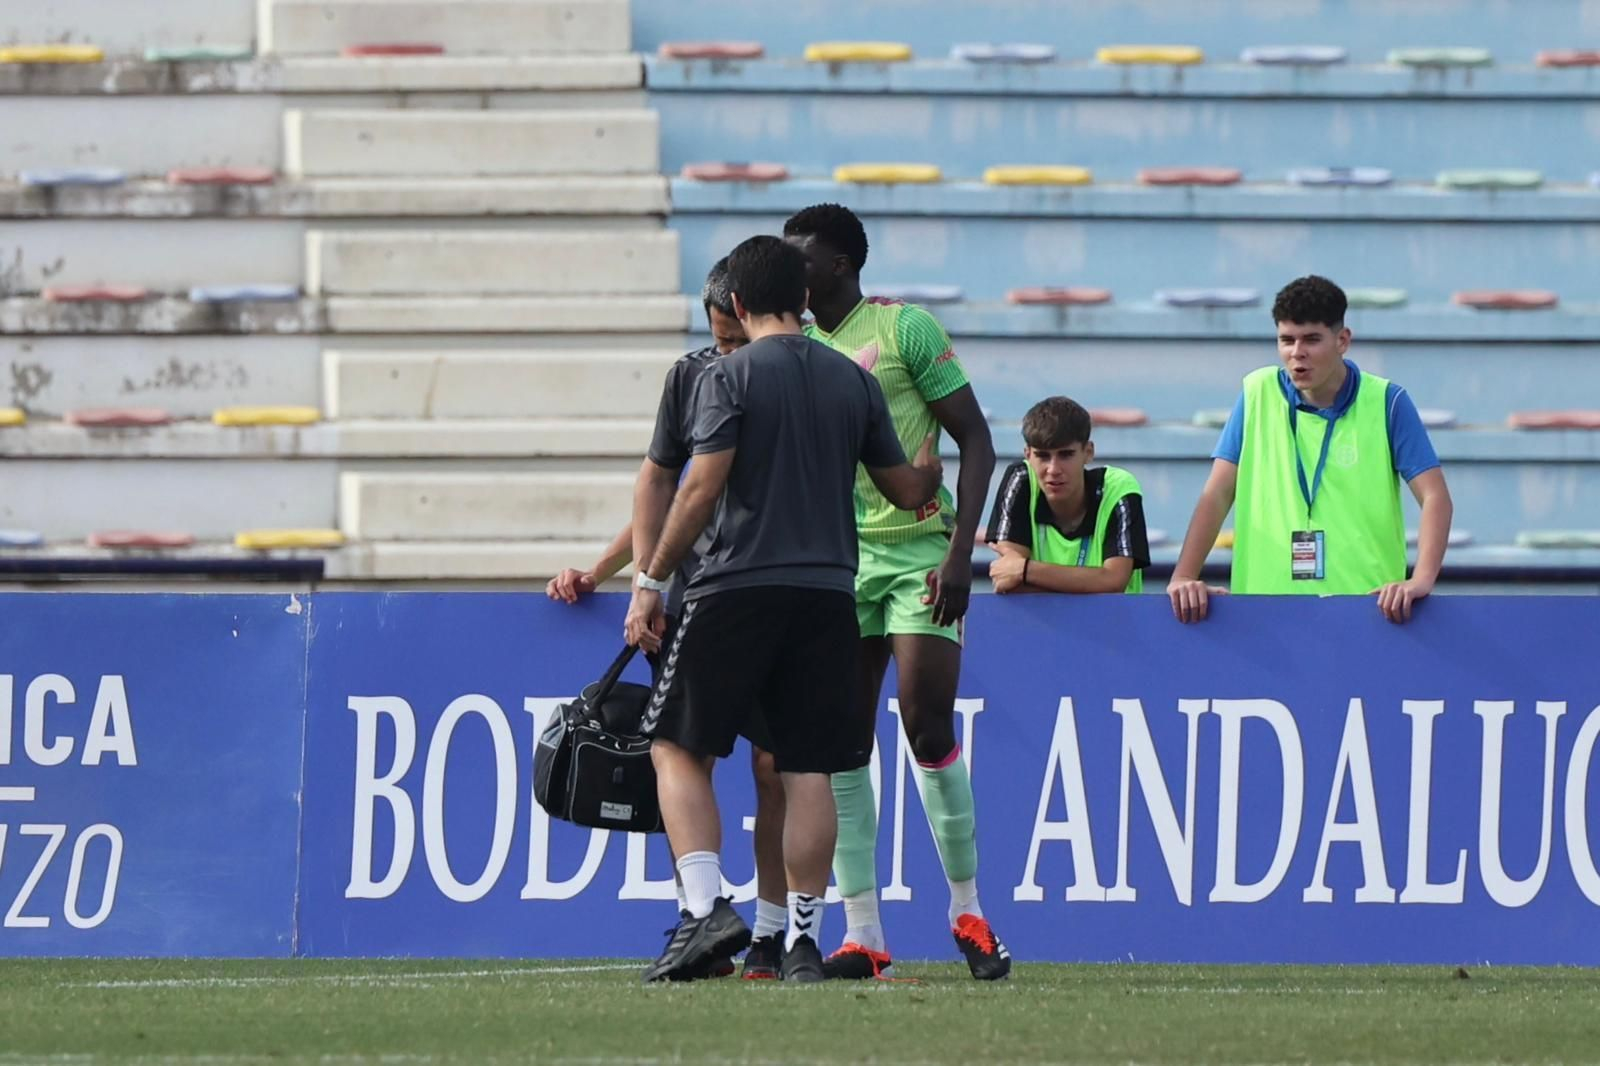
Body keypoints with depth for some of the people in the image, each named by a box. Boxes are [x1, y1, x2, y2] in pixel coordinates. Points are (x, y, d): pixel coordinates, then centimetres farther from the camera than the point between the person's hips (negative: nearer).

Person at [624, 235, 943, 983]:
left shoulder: (729, 377, -4)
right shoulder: (852, 381, 10)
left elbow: (701, 490, -11)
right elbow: (907, 490, 17)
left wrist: (650, 583, -5)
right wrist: (932, 467, 41)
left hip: (738, 586, -4)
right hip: (827, 594, 4)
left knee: (680, 749, 4)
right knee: (808, 768, 5)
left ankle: (707, 907, -13)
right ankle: (804, 940, 3)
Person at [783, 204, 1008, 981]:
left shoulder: (904, 329, -4)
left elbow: (975, 440, -5)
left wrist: (960, 550, -14)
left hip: (916, 551, -5)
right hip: (835, 559, 5)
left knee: (927, 727, -11)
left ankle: (968, 913, 4)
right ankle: (861, 934, 1)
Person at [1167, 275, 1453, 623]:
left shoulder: (1386, 403, 0)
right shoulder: (1258, 394, 6)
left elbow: (1435, 498, -6)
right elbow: (1217, 495, 4)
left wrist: (1422, 579, -23)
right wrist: (1183, 578, -10)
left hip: (1366, 604, -2)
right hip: (1268, 604, 2)